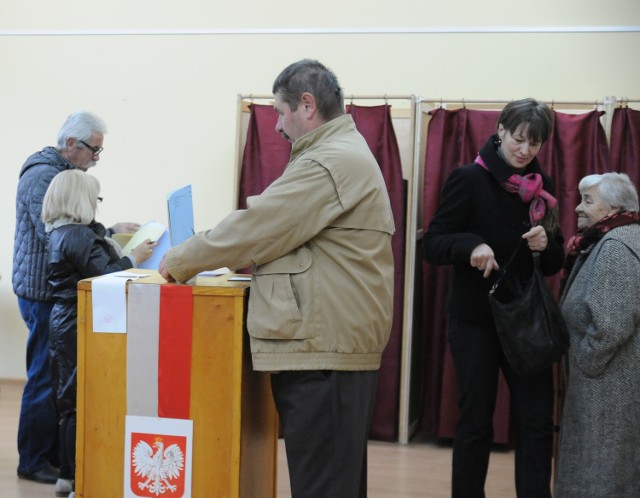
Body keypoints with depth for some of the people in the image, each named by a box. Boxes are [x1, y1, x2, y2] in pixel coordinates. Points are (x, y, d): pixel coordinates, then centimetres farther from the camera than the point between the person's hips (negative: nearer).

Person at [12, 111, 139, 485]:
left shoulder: (63, 173, 15)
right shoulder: (42, 175, -15)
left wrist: (109, 232, 8)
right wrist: (109, 232, -19)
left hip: (59, 290, 10)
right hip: (43, 291, -10)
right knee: (45, 377, -3)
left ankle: (54, 452, 22)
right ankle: (33, 462, 8)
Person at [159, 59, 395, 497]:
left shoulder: (329, 162, -14)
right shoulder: (345, 153, 20)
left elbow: (256, 227, -15)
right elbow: (279, 229, 25)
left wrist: (180, 261, -3)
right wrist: (245, 258, 15)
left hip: (323, 348, -11)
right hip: (337, 343, 11)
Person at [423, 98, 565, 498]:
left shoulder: (541, 186, 6)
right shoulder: (470, 179, -8)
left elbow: (554, 264, 11)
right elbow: (432, 246, -11)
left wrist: (547, 246, -12)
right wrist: (471, 245, -29)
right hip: (476, 320, -4)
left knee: (537, 421, 2)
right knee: (476, 422, 6)